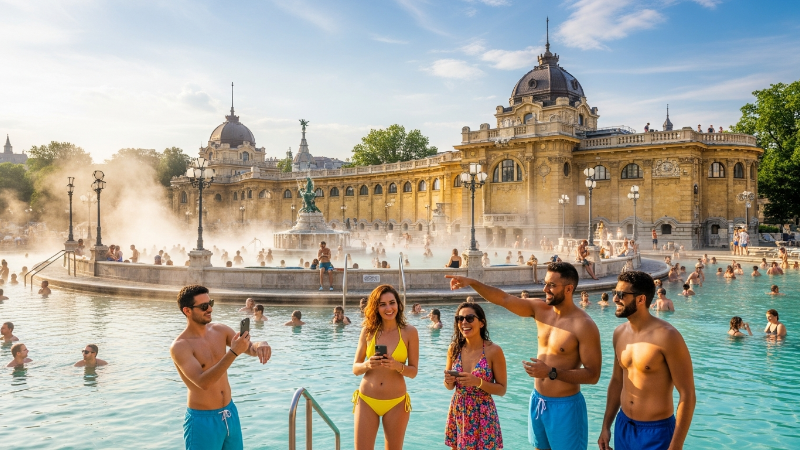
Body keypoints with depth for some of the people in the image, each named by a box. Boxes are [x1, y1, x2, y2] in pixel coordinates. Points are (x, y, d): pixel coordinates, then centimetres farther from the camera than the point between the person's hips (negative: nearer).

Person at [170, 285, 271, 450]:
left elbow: (249, 348, 0)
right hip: (203, 419, -6)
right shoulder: (180, 346, -19)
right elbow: (203, 382, -29)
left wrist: (260, 345, -25)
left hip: (230, 412, 6)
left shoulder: (220, 330, -1)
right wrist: (233, 352, -37)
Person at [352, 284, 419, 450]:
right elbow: (355, 369, 2)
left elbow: (413, 371, -1)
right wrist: (367, 364, -18)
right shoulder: (368, 331, -1)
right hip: (366, 401, 1)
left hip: (396, 403, 0)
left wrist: (397, 366, -20)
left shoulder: (409, 332, -4)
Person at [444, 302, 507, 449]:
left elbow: (502, 389, -8)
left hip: (483, 415, -3)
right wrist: (448, 381, -14)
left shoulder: (494, 351, -14)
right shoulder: (454, 348, -2)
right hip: (458, 413, 4)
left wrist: (478, 382, -23)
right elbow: (450, 386, 8)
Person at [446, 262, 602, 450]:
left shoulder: (584, 325, -20)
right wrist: (471, 282, -14)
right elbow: (504, 299, -2)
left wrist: (551, 372, -27)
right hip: (537, 400, 6)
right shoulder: (540, 309, -2)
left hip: (565, 407, -6)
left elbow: (593, 375, -19)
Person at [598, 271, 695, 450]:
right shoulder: (620, 333, 1)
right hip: (622, 426, 6)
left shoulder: (666, 336, -19)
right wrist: (606, 426, 14)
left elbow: (688, 396, -17)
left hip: (657, 431, -6)